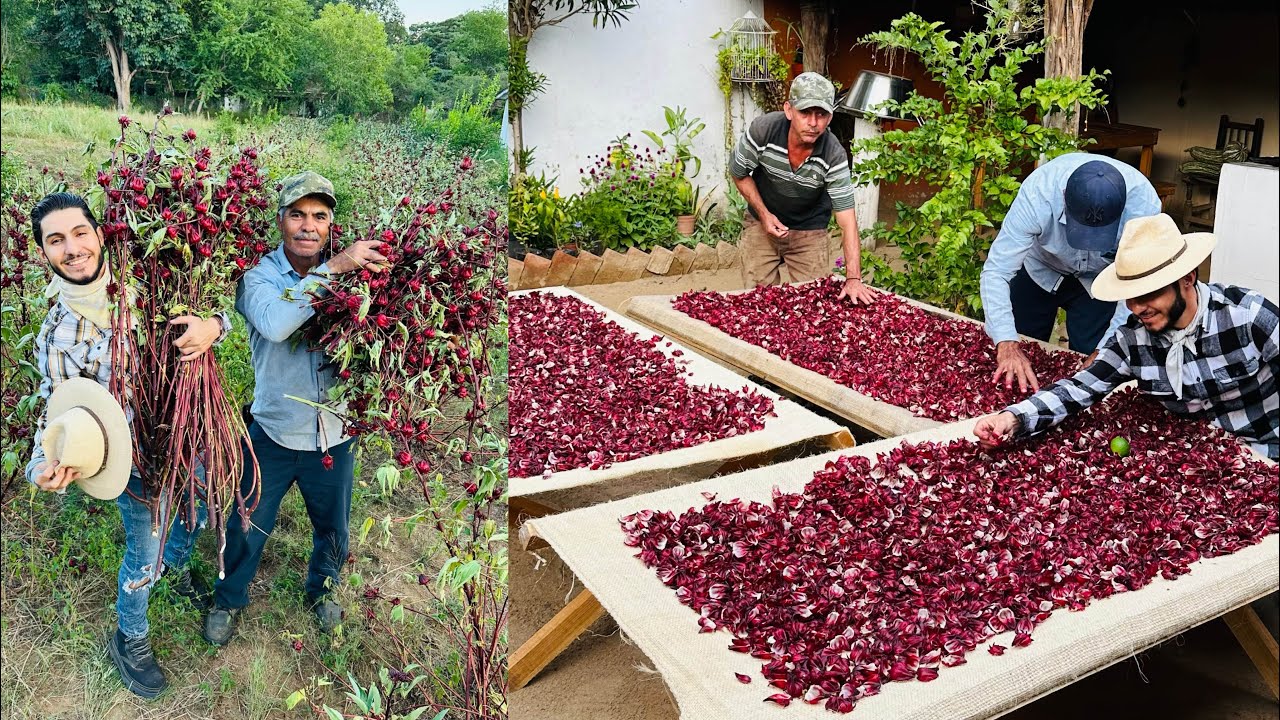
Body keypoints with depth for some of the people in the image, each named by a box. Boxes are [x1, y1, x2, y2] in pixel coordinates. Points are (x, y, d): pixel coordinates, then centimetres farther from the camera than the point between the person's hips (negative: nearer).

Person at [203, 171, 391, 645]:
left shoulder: (346, 275, -5)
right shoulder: (259, 276, -11)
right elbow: (274, 324, -32)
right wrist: (332, 270, -36)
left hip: (333, 436, 2)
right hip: (273, 433, -2)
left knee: (333, 530, 21)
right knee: (247, 530, 18)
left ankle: (322, 592, 50)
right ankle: (229, 600, 46)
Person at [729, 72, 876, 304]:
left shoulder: (834, 156, -26)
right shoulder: (762, 130, -25)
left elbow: (846, 217, -26)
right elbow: (740, 173, -5)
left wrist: (853, 279, -32)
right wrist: (764, 214, -14)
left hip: (810, 230, 0)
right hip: (762, 223, 1)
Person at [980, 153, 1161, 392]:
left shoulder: (1144, 204, -36)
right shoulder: (1038, 192, -39)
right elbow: (996, 272, -37)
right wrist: (1007, 344, -48)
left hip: (1101, 281, 0)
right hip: (1040, 269, 0)